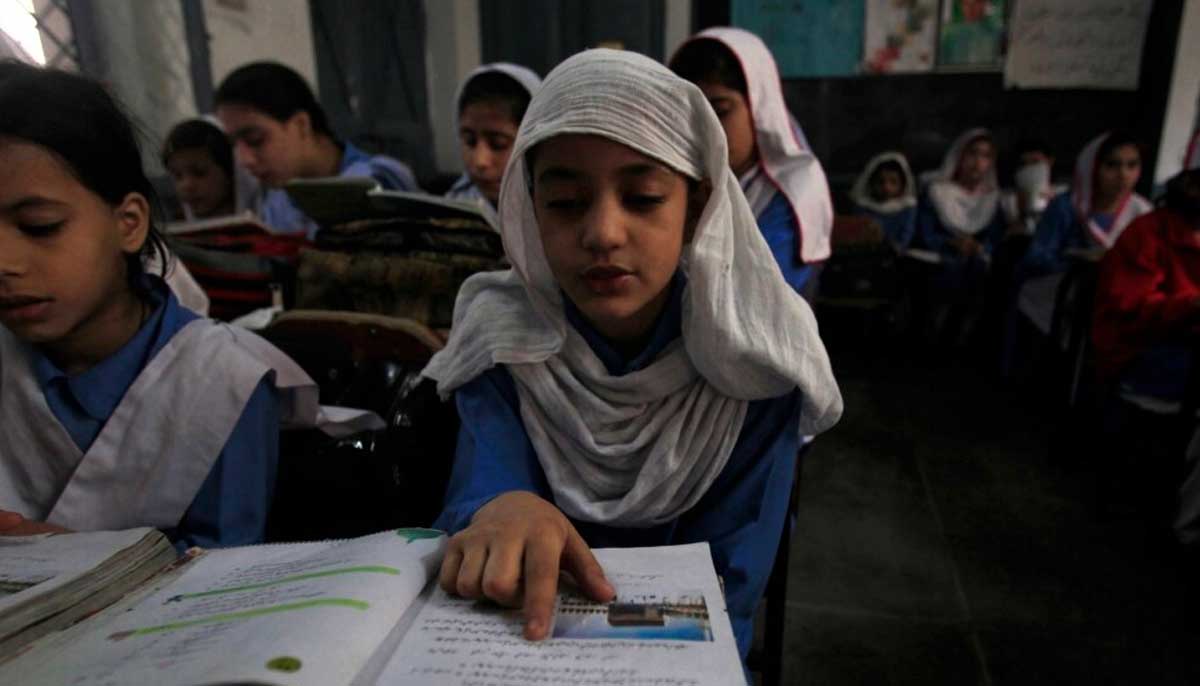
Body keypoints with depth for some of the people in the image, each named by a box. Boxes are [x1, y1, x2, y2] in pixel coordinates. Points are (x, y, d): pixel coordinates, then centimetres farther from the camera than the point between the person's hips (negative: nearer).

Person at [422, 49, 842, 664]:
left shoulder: (754, 360, -13)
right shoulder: (501, 338, -9)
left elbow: (722, 593, -12)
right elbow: (479, 486, -21)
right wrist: (495, 512, -41)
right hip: (517, 641, 2)